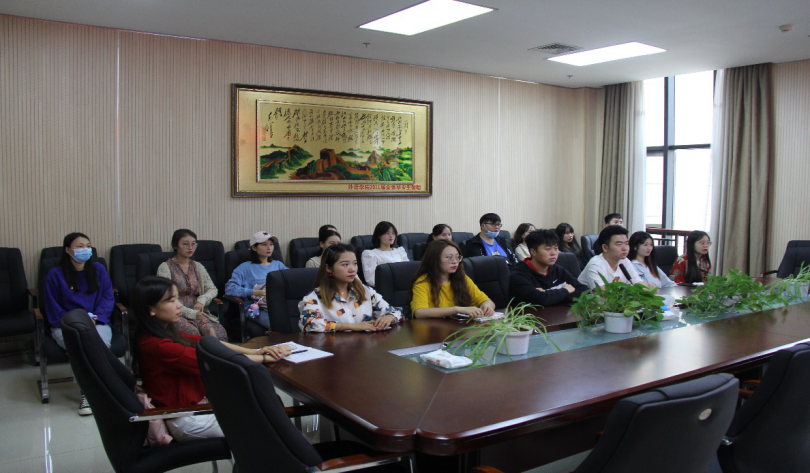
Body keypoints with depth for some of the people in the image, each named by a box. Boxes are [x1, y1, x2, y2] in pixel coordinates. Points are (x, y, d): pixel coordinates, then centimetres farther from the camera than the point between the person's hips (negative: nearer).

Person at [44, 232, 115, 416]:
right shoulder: (55, 274, 5)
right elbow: (52, 307, 5)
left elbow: (108, 298, 8)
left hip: (97, 323, 1)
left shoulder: (99, 270, 11)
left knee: (100, 340, -34)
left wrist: (95, 317, -10)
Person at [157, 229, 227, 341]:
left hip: (197, 313, 4)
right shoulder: (165, 267, 2)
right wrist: (190, 313, -18)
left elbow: (212, 289, 18)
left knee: (219, 333, -29)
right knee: (193, 333, -37)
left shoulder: (198, 267, 19)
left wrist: (202, 300, -5)